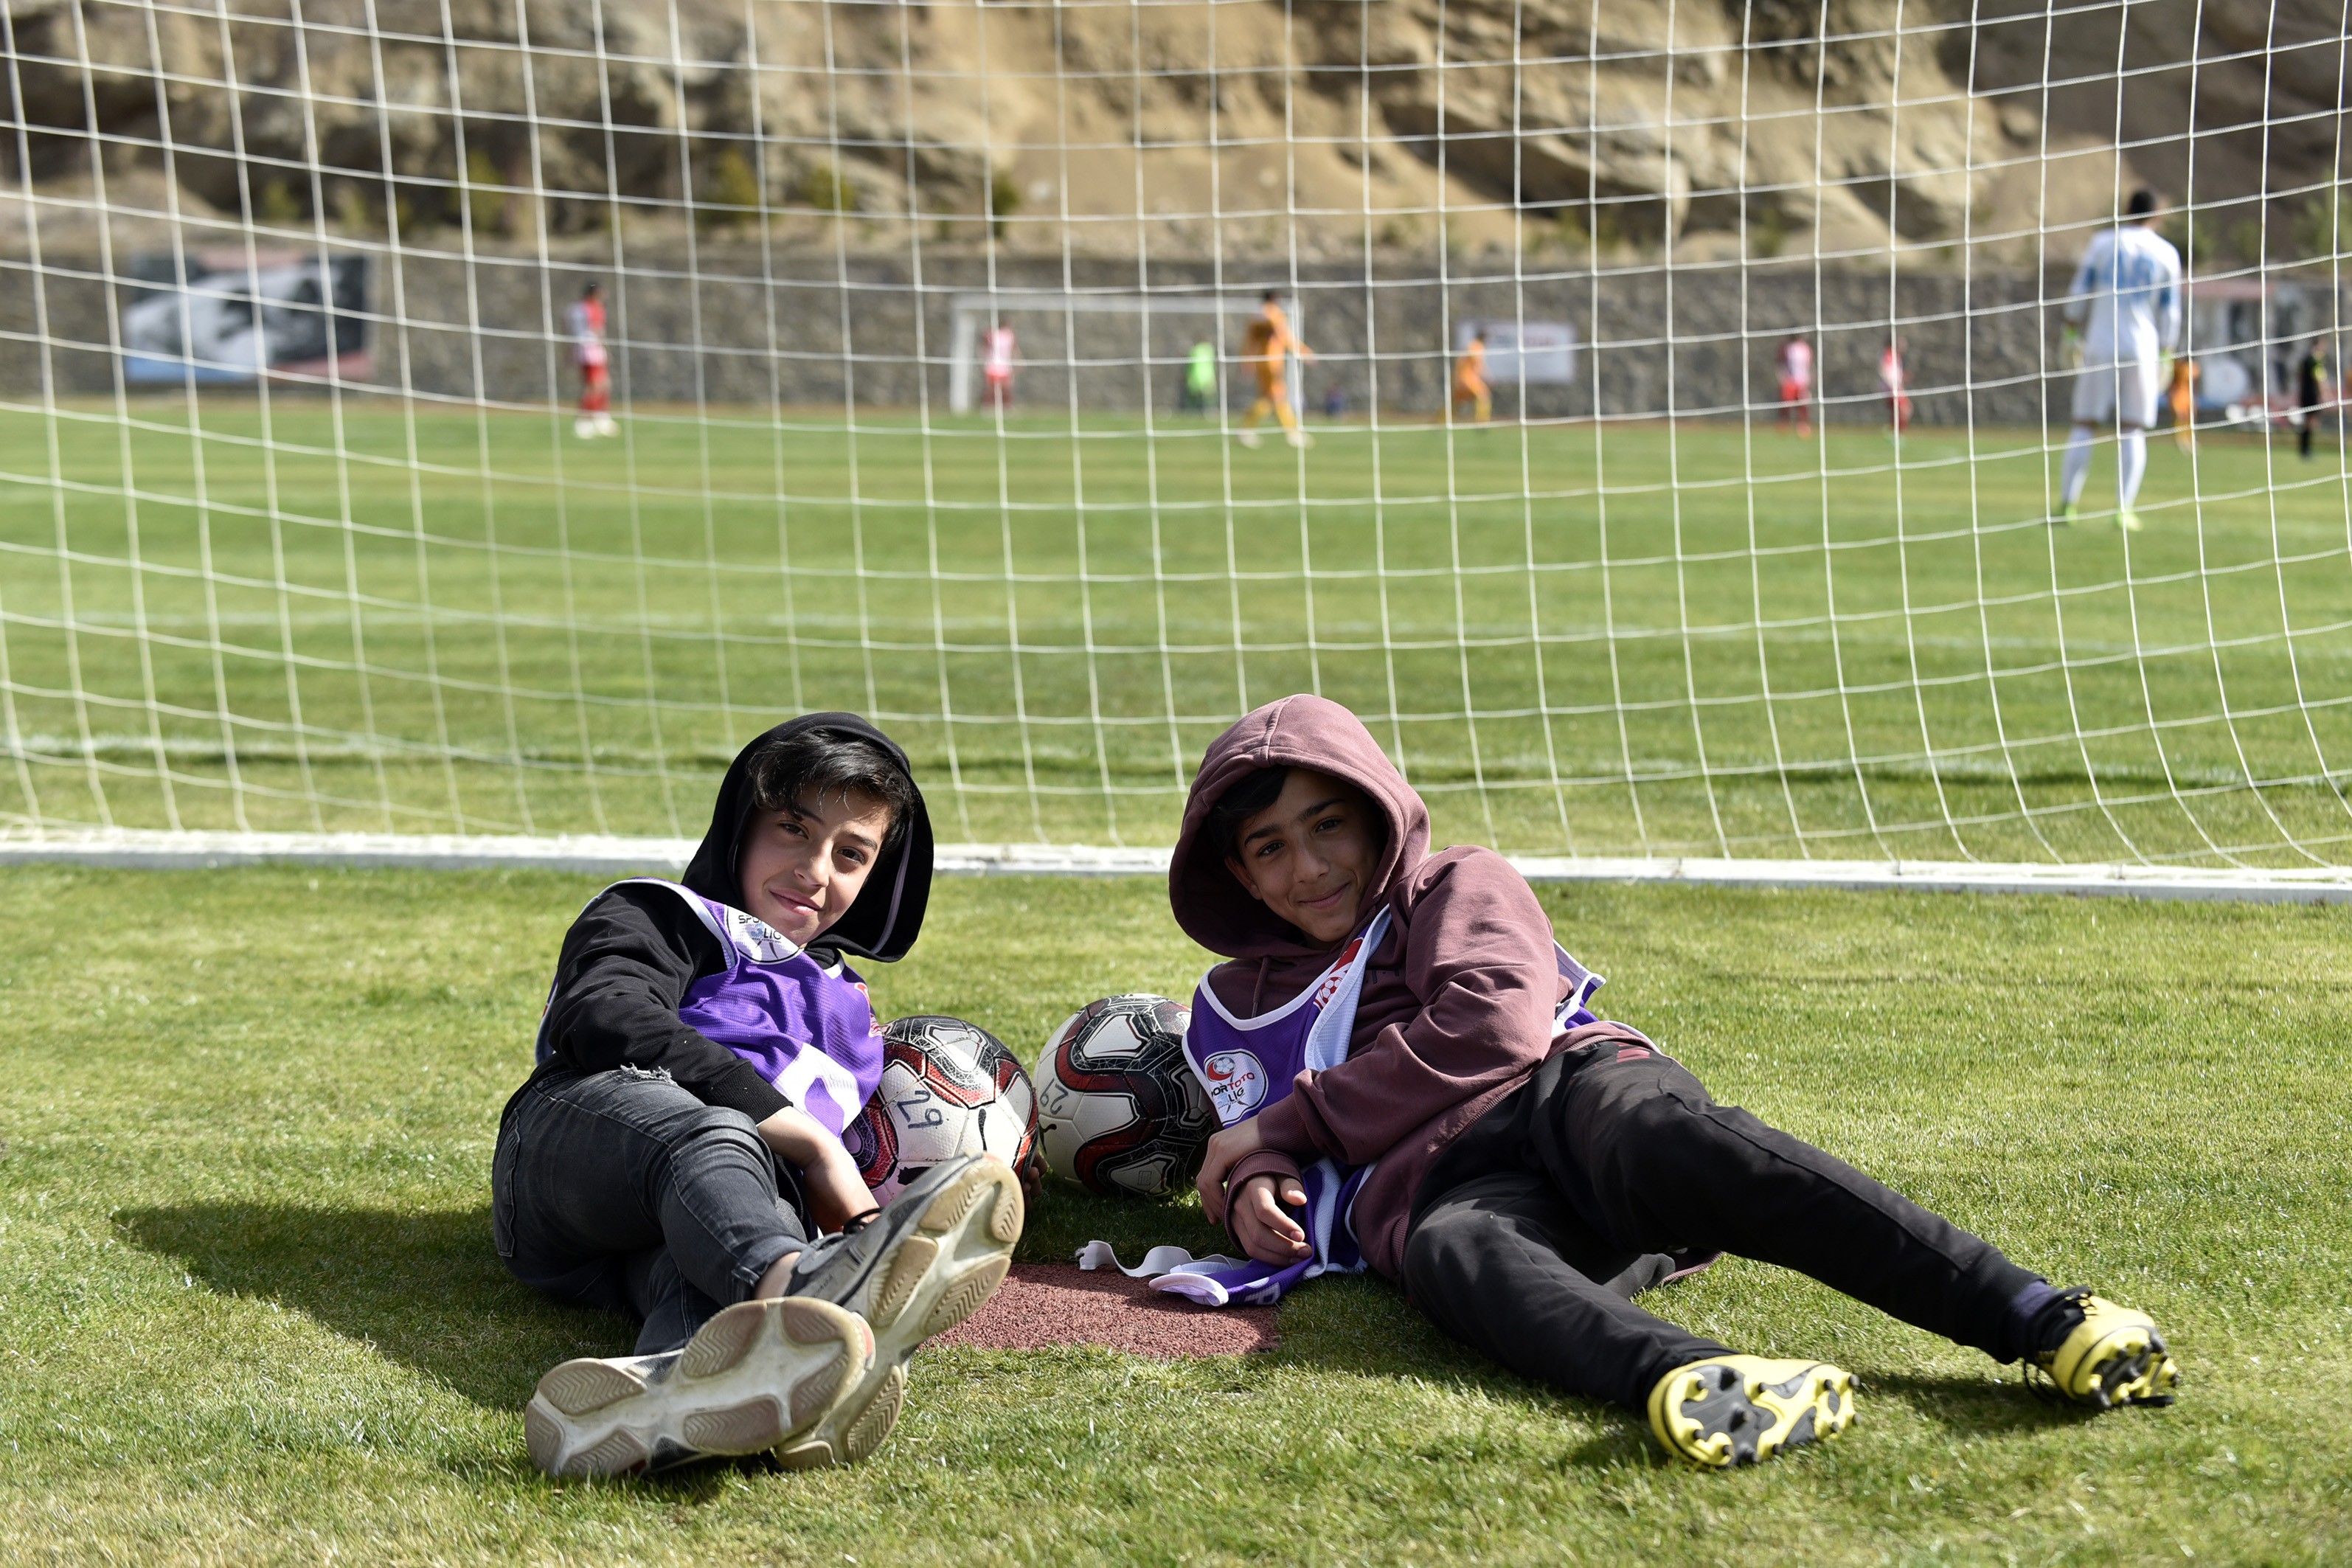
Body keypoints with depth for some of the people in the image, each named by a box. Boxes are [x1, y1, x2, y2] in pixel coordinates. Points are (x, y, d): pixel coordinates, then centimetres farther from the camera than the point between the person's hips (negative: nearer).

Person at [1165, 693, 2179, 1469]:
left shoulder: (1461, 888, 23)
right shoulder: (1237, 1006, 34)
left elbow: (1494, 1025, 4)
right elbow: (1248, 1162, 31)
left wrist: (1291, 1121, 7)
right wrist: (1254, 1195, 4)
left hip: (1574, 1081, -1)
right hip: (1443, 1183, 1)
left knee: (1666, 1138, -39)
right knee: (1449, 1255, -39)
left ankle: (2039, 1317, -54)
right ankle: (1691, 1382, -72)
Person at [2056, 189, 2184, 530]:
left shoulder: (2103, 244, 3)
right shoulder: (2166, 255, 3)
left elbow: (2078, 296, 2)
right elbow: (2169, 313, 4)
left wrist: (2072, 336, 11)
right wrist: (2164, 359, 10)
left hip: (2099, 347, 0)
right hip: (2141, 349, 0)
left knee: (2085, 426, 5)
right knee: (2132, 432, 4)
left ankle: (2067, 503, -3)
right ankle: (2124, 510, -5)